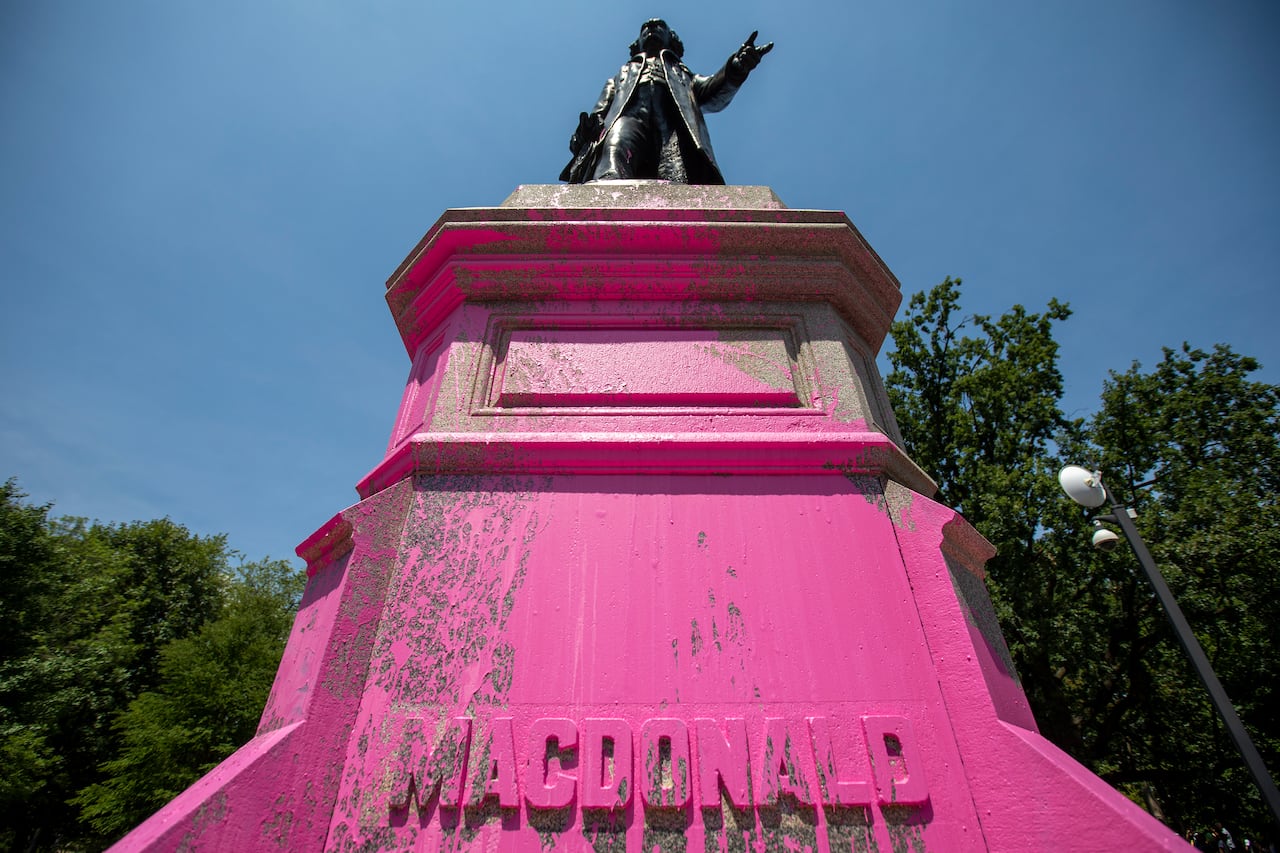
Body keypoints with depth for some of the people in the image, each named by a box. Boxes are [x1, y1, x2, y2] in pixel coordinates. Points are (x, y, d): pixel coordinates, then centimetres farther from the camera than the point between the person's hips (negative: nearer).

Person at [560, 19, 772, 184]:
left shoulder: (683, 73, 44)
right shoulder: (623, 74, 44)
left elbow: (713, 98, 21)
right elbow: (600, 111, 24)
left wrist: (735, 69, 0)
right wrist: (585, 132, 0)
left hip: (673, 120, 0)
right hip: (628, 115, 0)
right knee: (614, 150, -38)